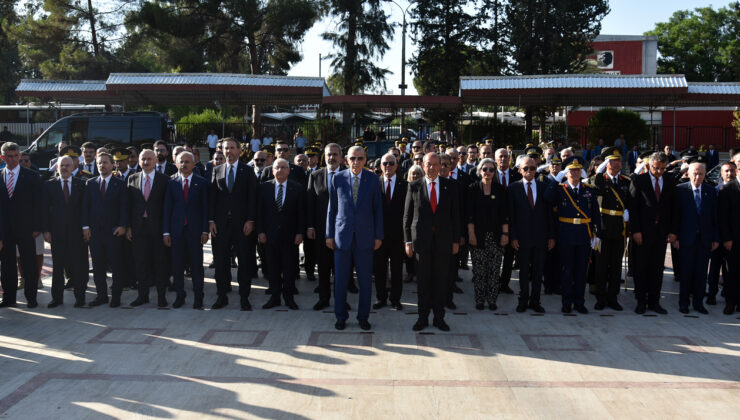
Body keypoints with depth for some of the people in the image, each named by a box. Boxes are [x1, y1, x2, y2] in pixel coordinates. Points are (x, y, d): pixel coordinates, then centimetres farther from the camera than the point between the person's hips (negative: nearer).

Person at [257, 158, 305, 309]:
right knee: (273, 267, 6)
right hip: (270, 234, 1)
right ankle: (275, 297, 16)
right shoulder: (264, 187, 4)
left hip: (290, 235, -1)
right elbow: (259, 211, 4)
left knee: (289, 267, 5)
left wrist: (300, 233, -5)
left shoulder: (298, 188, 1)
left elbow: (301, 213, 1)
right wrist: (260, 231, -3)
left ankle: (289, 297, 16)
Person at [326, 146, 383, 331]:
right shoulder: (338, 179, 2)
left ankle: (363, 317, 19)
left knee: (365, 279, 5)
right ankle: (340, 316, 20)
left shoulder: (373, 179, 1)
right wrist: (329, 234, 3)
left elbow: (378, 209, 3)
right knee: (340, 279, 6)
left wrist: (378, 236, 1)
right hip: (342, 235, 0)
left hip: (365, 236, 0)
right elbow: (332, 209, 5)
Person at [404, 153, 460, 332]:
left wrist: (456, 240, 2)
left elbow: (455, 215, 6)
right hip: (421, 240, -1)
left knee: (441, 280, 6)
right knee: (423, 281, 5)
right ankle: (423, 317, 16)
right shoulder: (414, 186, 2)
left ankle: (439, 317, 17)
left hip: (443, 240, 1)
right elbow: (407, 216, 4)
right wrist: (408, 241, -1)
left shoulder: (450, 186, 5)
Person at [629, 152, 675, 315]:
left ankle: (654, 301, 17)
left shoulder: (670, 182, 7)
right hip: (643, 232, -3)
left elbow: (673, 208, 9)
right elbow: (633, 207, -5)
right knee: (641, 268, 4)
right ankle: (641, 301, 14)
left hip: (661, 232, 3)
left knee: (657, 268, 7)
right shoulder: (639, 180, -3)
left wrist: (672, 231, 2)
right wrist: (635, 230, -11)